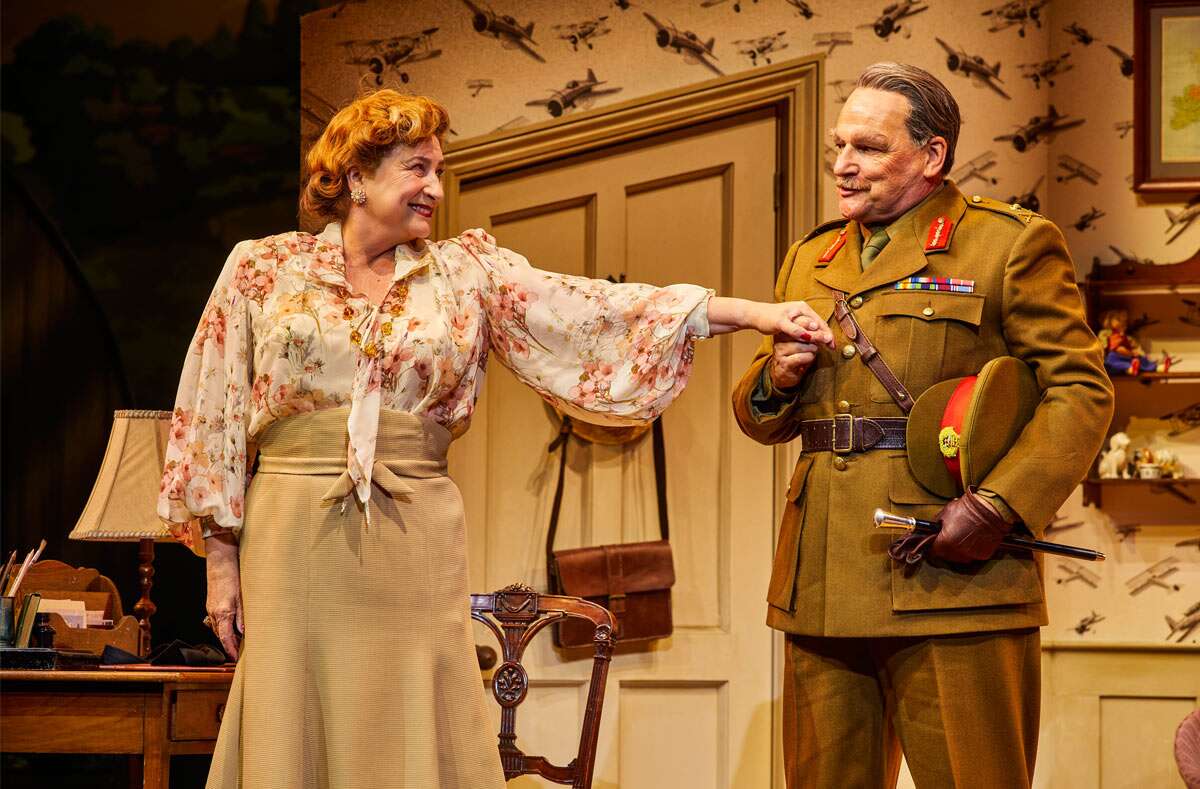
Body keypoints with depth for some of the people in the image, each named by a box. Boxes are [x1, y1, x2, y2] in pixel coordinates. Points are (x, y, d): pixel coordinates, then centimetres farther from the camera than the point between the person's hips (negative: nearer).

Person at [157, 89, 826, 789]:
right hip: (296, 540, -1)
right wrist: (222, 561, 1)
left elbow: (593, 310, 0)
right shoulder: (261, 269, 5)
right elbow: (213, 419, 6)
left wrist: (754, 313, -9)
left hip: (417, 546, 2)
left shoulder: (466, 272, 9)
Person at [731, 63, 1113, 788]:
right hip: (820, 589, 5)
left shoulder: (1011, 244, 3)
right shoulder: (810, 260, 22)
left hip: (950, 579, -5)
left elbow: (1081, 392, -4)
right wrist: (774, 384, 2)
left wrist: (1000, 506, -17)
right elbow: (760, 418, 27)